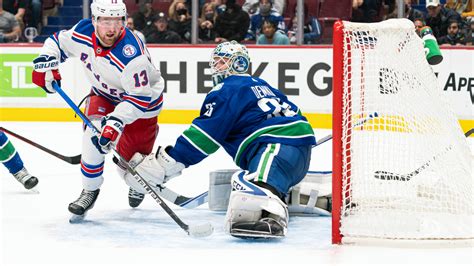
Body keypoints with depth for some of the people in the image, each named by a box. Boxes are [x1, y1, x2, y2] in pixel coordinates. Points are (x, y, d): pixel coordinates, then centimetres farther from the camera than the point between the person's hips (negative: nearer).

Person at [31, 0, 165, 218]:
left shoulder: (131, 54, -39)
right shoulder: (82, 32, -21)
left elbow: (139, 99, -36)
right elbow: (58, 42, 2)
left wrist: (116, 121, -46)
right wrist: (45, 62, -15)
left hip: (143, 100, -4)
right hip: (103, 94, 4)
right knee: (95, 136, -21)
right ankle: (89, 190, -1)